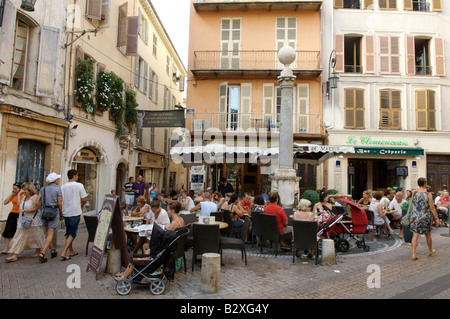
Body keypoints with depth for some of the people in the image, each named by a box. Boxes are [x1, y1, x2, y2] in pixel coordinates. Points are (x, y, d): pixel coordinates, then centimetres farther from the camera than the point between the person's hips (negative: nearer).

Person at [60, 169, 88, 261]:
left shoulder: (62, 187, 3)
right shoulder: (79, 185, -9)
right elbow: (84, 199, -9)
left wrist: (61, 212, 14)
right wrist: (81, 206, 11)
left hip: (65, 213, 5)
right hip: (75, 213, -5)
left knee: (68, 232, 17)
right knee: (72, 233, 1)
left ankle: (71, 251, 27)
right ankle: (64, 252, -9)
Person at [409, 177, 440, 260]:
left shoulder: (414, 193, -2)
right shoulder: (428, 194, -11)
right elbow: (432, 208, -9)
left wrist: (424, 189, 21)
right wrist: (437, 219, 0)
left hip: (415, 217, 1)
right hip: (425, 218, -1)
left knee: (415, 235, 1)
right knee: (428, 235, 19)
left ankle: (414, 254, -7)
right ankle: (430, 250, 40)